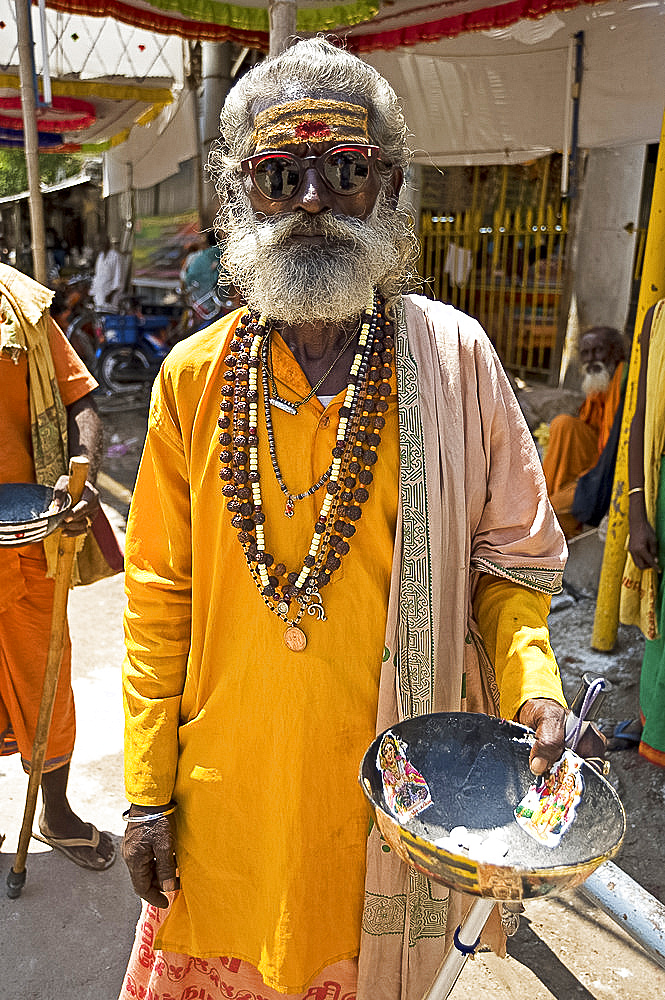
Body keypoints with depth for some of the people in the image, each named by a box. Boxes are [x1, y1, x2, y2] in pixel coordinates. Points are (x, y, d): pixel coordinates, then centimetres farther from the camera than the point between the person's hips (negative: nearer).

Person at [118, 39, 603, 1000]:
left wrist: (533, 679, -18)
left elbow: (509, 555, 0)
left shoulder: (455, 356, -8)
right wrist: (146, 787, 0)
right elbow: (158, 593, -1)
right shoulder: (193, 378, -5)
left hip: (389, 784, 0)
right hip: (228, 787, 1)